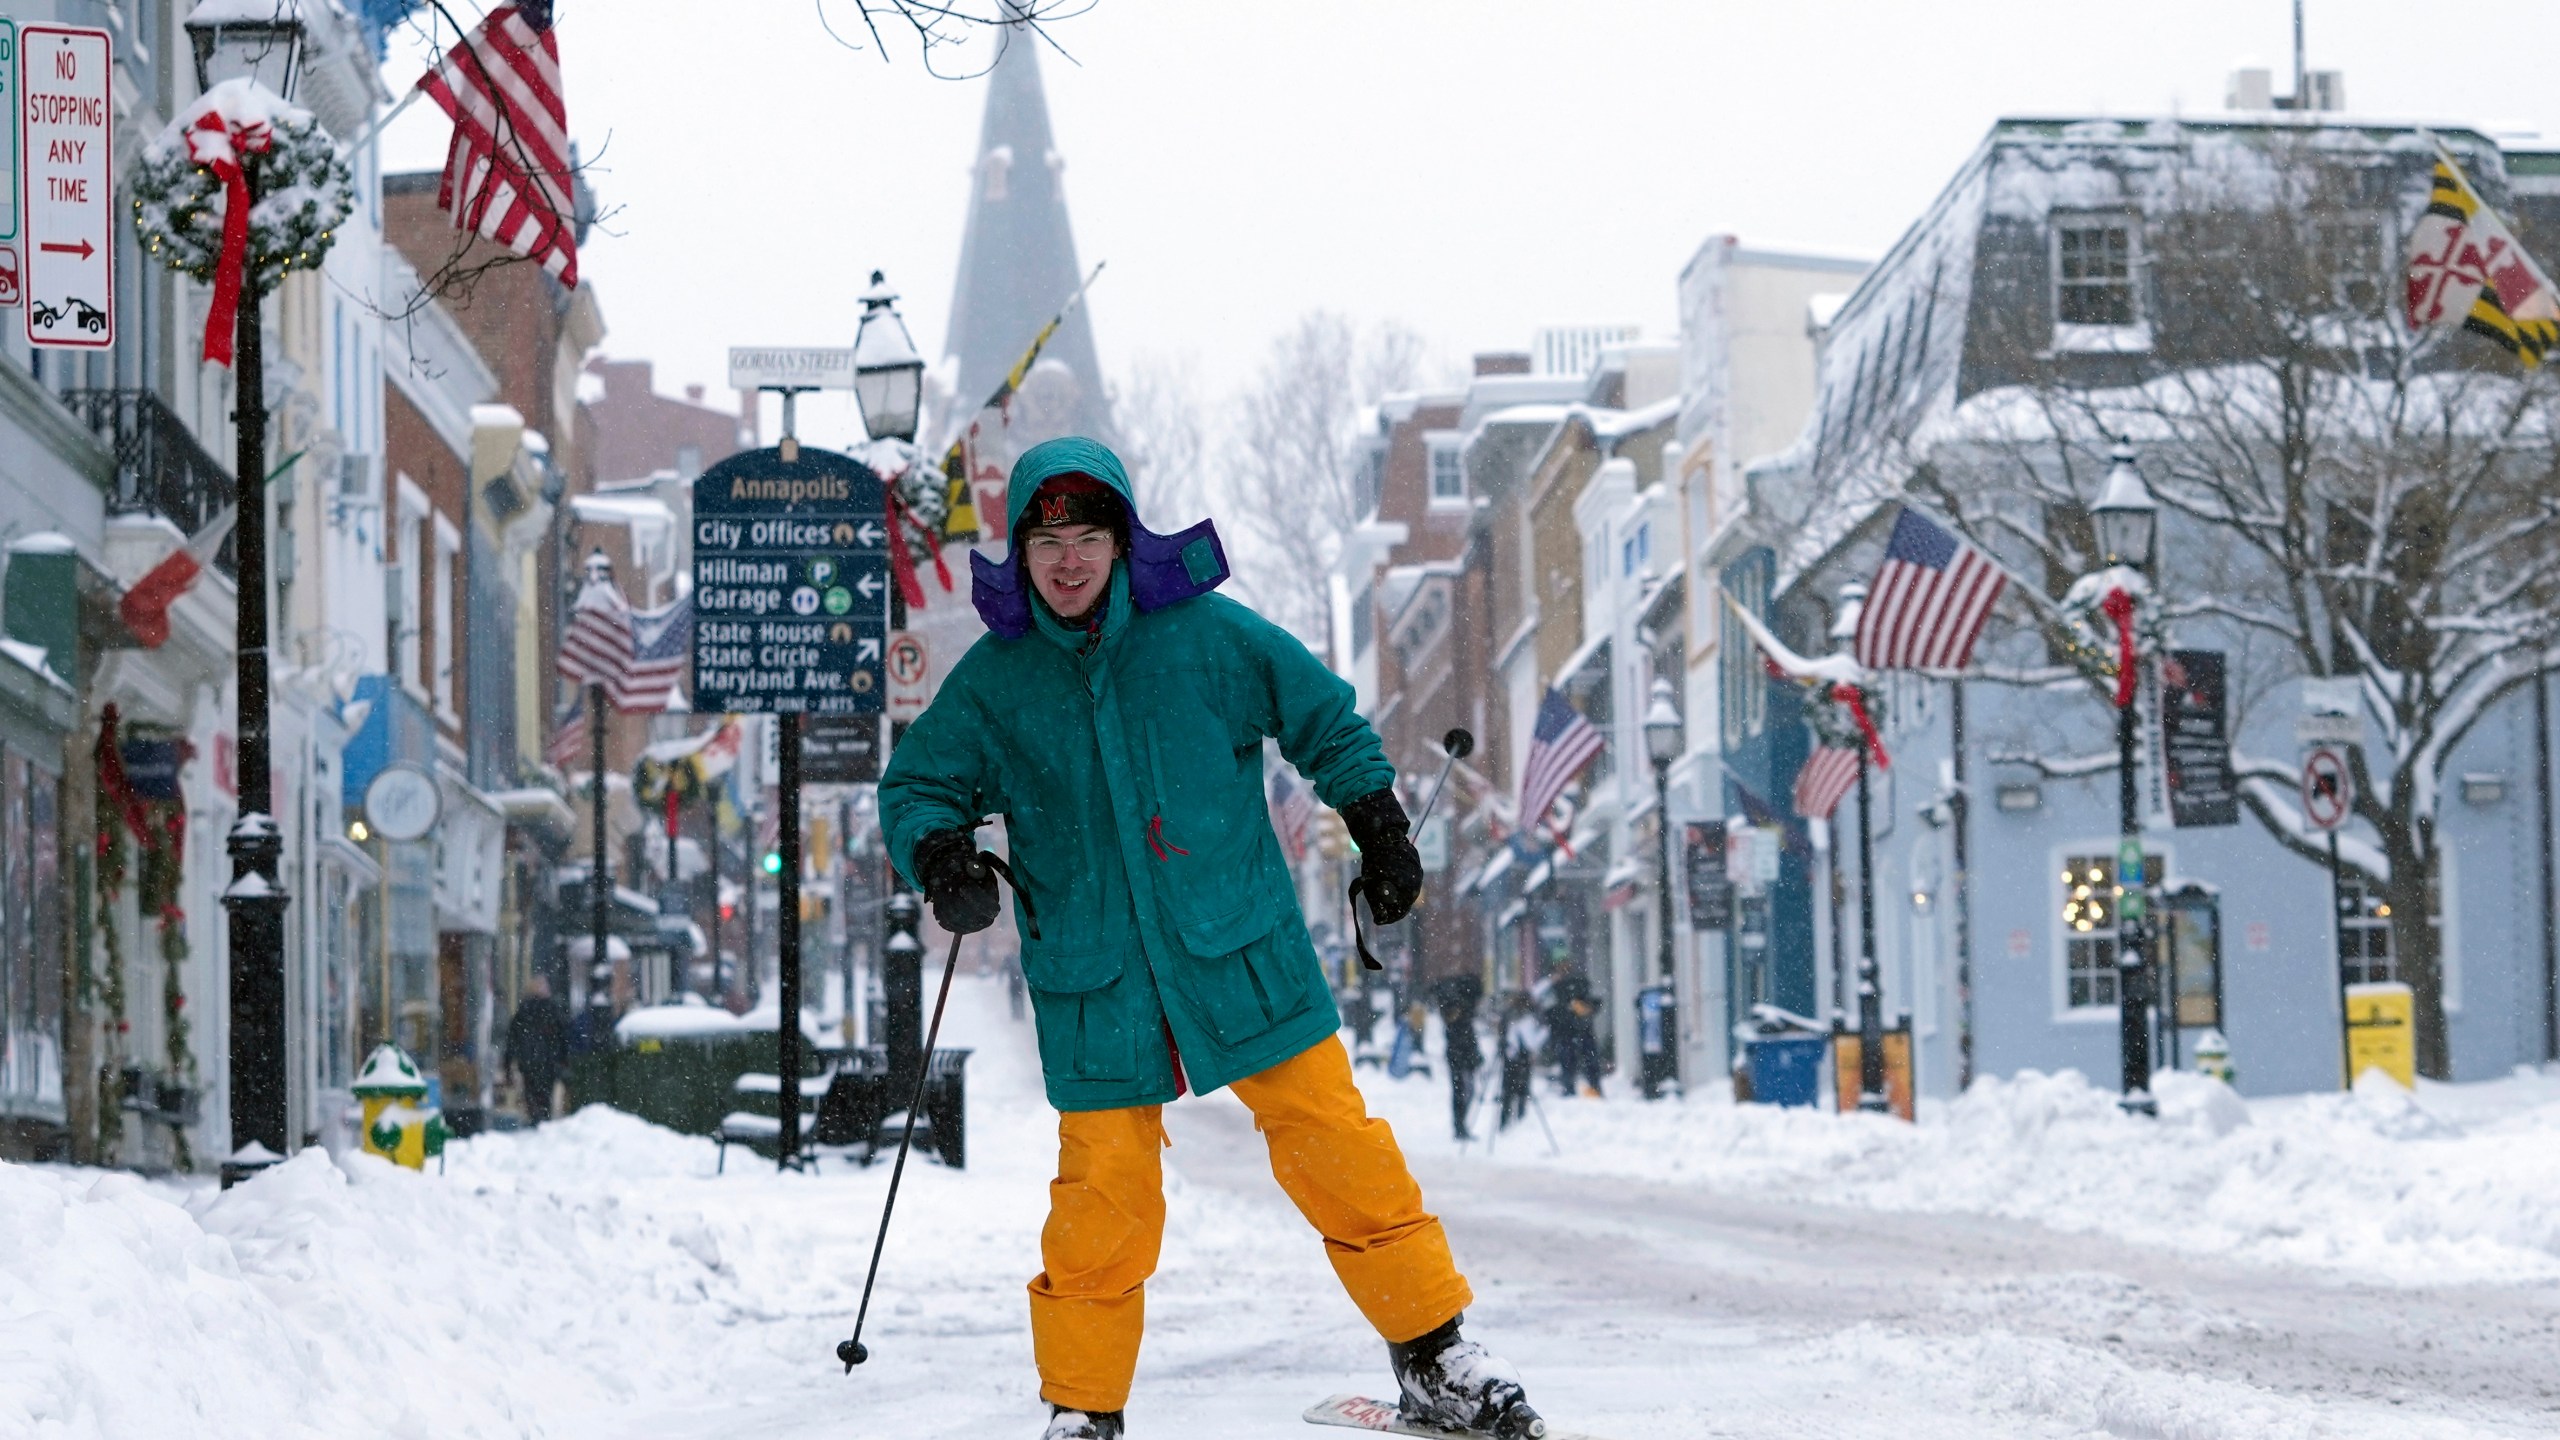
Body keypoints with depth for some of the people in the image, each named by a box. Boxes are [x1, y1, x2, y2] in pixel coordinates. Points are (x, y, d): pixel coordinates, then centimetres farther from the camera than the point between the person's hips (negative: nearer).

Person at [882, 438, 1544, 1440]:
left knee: (1336, 1149, -1)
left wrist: (1379, 830, 12)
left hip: (1240, 954, 0)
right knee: (1101, 1199, -3)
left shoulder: (1202, 633, -2)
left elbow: (1322, 717, 11)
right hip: (1095, 982, 0)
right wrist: (939, 852, -9)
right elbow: (918, 785, 11)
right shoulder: (994, 679, 1)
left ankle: (1435, 1357, 10)